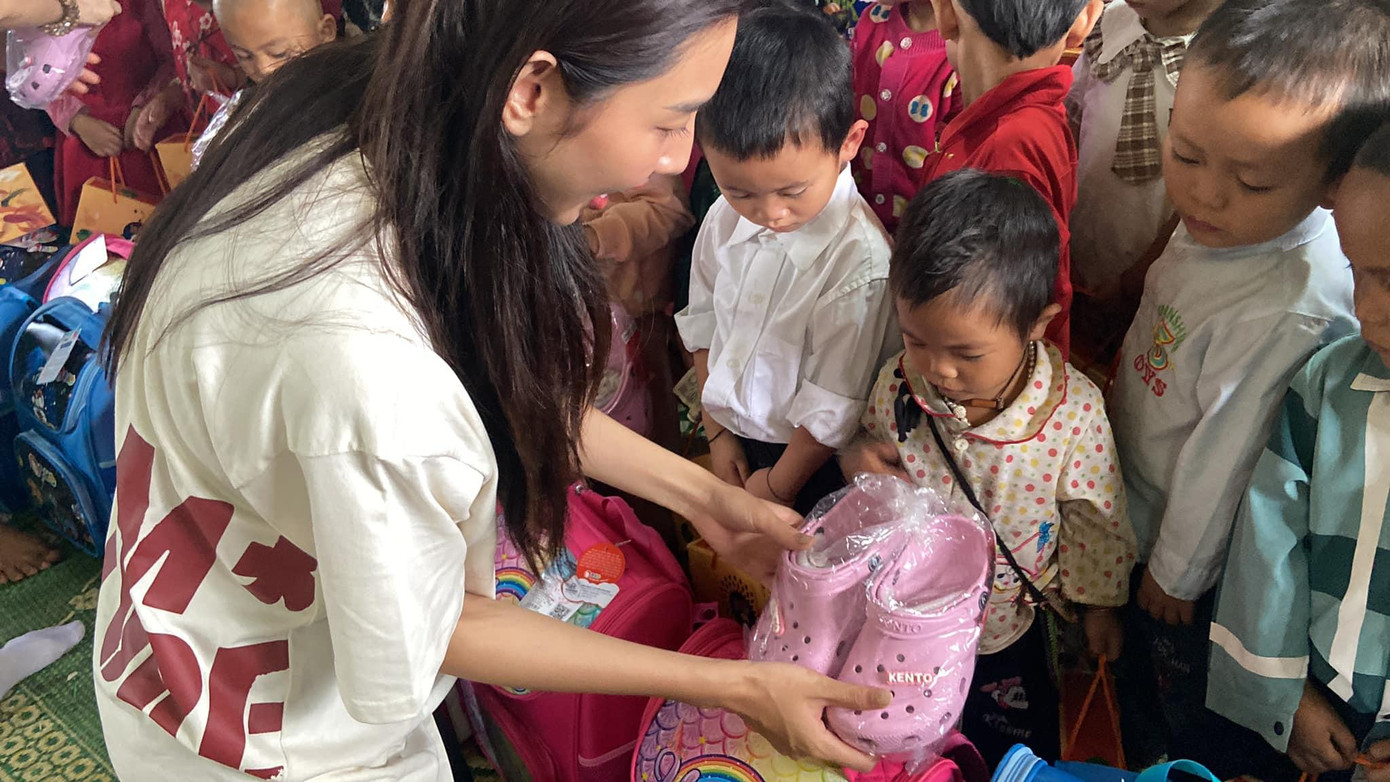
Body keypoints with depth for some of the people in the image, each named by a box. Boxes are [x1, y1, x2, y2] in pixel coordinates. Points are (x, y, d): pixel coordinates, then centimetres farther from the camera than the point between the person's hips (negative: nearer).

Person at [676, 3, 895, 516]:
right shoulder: (725, 220, -10)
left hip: (805, 459, -5)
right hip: (731, 440, 5)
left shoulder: (859, 257, -29)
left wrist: (778, 486, -10)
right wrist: (718, 433, 5)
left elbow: (833, 401, -21)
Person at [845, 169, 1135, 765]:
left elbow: (1092, 519, -11)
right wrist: (859, 459, -22)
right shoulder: (900, 381, -23)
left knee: (1016, 753, 27)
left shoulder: (1074, 411, -29)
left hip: (1005, 630, -2)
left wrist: (1099, 603, 3)